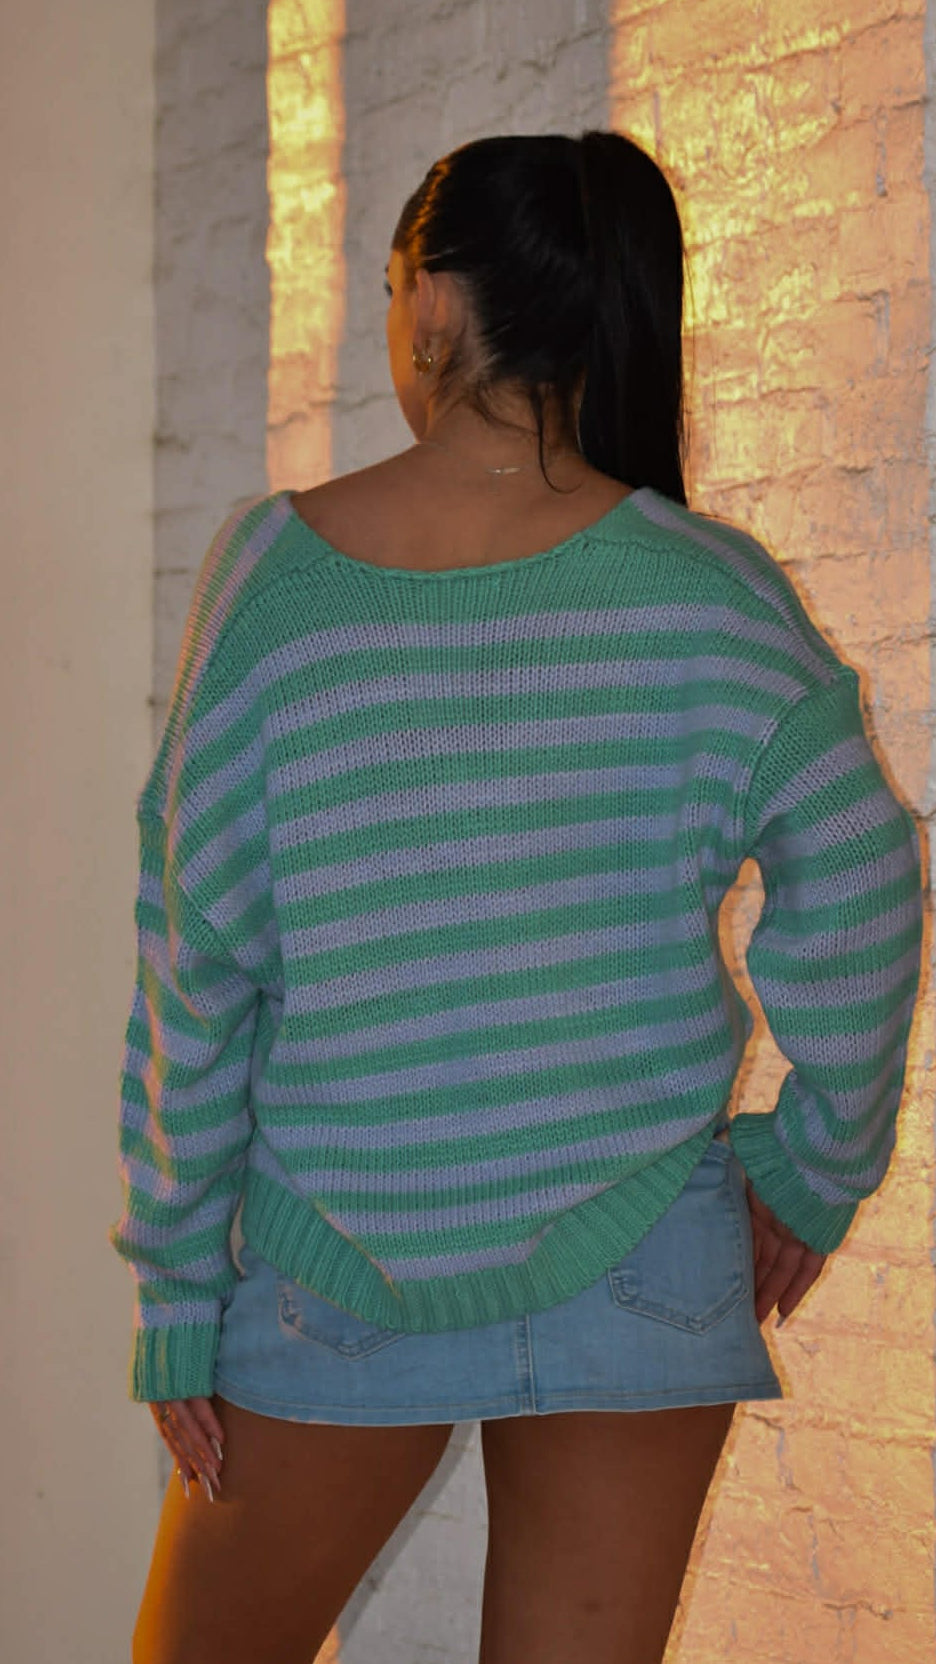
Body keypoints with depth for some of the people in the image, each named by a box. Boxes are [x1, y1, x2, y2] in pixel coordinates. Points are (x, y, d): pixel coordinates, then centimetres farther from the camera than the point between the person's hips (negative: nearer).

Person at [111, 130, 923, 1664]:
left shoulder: (277, 568, -7)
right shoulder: (699, 586, -6)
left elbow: (198, 959, -6)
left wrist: (175, 1292, 1)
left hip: (338, 1270, 0)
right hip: (634, 1266, 1)